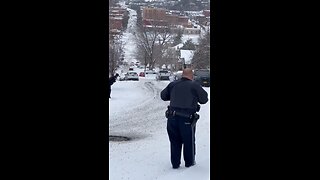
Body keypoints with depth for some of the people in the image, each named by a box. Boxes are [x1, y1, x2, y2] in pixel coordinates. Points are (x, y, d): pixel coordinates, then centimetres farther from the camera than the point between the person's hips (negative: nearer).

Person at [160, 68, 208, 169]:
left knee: (174, 142, 15)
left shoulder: (173, 85, 6)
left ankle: (175, 163, 20)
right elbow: (204, 99, 3)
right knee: (189, 142, 14)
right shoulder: (195, 86, -5)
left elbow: (163, 96, 16)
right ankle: (189, 162, 26)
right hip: (187, 119, -3)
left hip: (172, 118, 3)